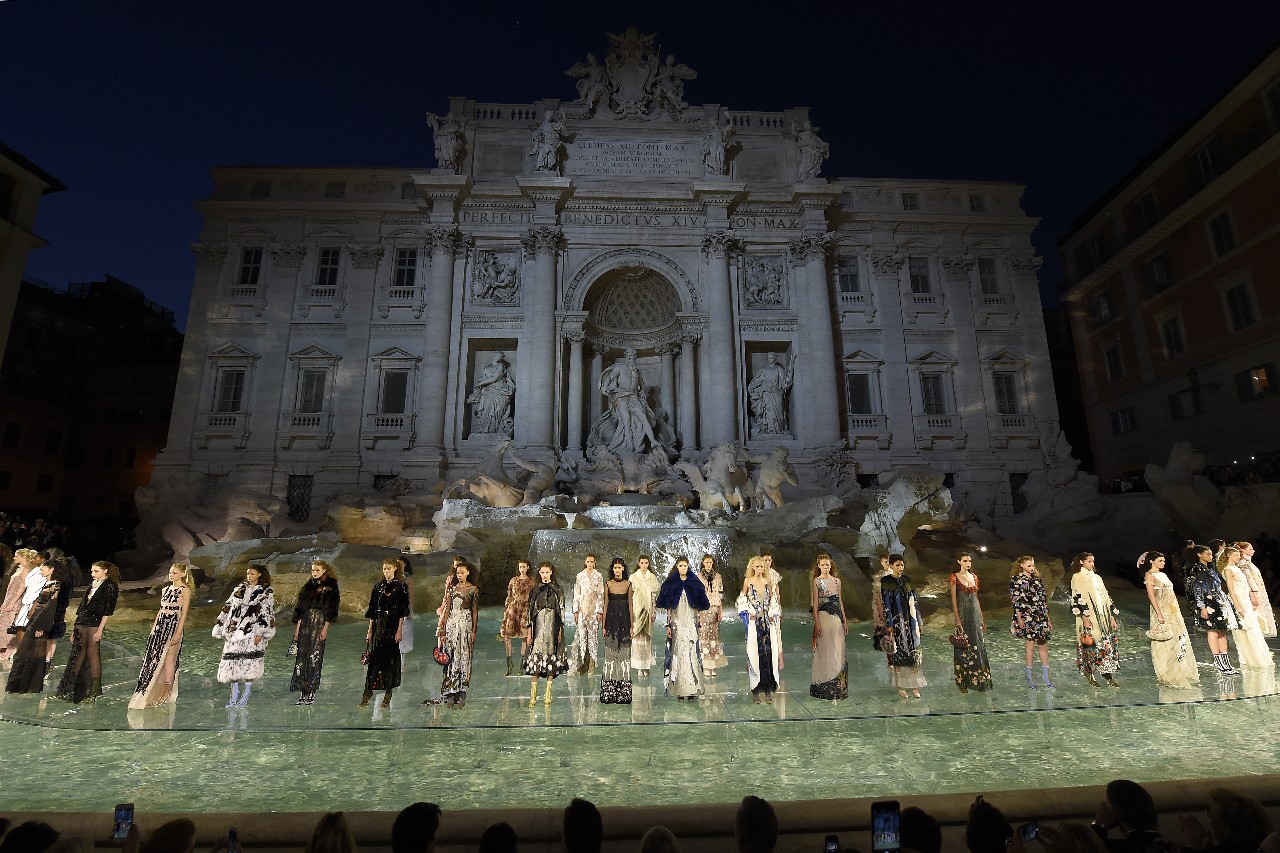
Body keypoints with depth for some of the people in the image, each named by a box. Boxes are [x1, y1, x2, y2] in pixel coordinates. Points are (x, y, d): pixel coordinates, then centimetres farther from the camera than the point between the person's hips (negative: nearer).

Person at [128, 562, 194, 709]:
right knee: (156, 657, 7)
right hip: (161, 625, 7)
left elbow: (184, 613, -11)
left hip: (174, 625, -7)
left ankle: (164, 695, 1)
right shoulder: (166, 589, 14)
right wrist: (154, 626, 13)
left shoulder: (185, 590, -6)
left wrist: (178, 633, -16)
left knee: (168, 657, -5)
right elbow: (161, 609, 19)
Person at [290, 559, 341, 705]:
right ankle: (303, 691, 7)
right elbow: (300, 607, 10)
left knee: (315, 656, -4)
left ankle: (311, 693, 2)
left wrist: (325, 628, -11)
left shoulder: (331, 586, -1)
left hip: (320, 622, -4)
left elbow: (331, 609, -5)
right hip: (305, 623, 4)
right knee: (302, 655, 1)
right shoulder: (308, 586, 11)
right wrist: (297, 627, 3)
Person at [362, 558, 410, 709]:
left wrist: (400, 630, -11)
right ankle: (368, 692, 8)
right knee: (373, 657, 0)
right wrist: (370, 629, 6)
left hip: (392, 626, -3)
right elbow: (372, 610, 10)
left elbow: (402, 611, -6)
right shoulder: (378, 586, 9)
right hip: (378, 626, 4)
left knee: (390, 658, 1)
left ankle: (388, 694, 10)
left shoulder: (401, 587, -3)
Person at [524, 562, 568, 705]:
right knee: (535, 658, -7)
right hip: (538, 627, 0)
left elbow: (561, 611, 4)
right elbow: (529, 611, 7)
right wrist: (528, 632, 2)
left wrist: (560, 631, -2)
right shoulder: (535, 590, 8)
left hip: (552, 627, 0)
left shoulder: (557, 590, 5)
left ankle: (548, 693, 10)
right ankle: (533, 694, -3)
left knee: (551, 657, 1)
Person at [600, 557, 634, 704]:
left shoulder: (628, 584, 4)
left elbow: (630, 605, 5)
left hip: (624, 618, 0)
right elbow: (605, 605, 4)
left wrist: (631, 625, 1)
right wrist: (604, 626, 1)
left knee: (624, 653, 1)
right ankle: (609, 693, 6)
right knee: (610, 653, 0)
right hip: (611, 618, 0)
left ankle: (623, 693, 9)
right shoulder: (608, 584, 4)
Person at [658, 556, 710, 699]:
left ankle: (692, 688, 0)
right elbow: (668, 607, 3)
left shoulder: (694, 584, 6)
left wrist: (698, 623, 6)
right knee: (678, 652, -4)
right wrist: (668, 625, -3)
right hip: (677, 622, -1)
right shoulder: (671, 584, 3)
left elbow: (698, 605, 10)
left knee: (691, 652, -4)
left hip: (691, 622, 1)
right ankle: (680, 689, 1)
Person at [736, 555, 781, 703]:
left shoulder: (769, 581, 10)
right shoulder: (747, 581, 3)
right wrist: (749, 612, -5)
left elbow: (773, 601, 12)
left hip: (768, 621, 2)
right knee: (754, 652, -3)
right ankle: (755, 691, 3)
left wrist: (772, 615, -1)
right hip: (753, 621, -2)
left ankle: (768, 691, 5)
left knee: (768, 652, -2)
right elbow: (743, 600, 7)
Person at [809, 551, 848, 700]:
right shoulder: (816, 581, -2)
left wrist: (845, 620, 11)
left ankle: (838, 687, 16)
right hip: (824, 616, -4)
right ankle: (825, 688, 8)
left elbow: (840, 601, 15)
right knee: (825, 651, -1)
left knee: (838, 652, 6)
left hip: (837, 618, 5)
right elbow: (815, 603, -5)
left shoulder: (837, 580, 11)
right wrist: (817, 623, -12)